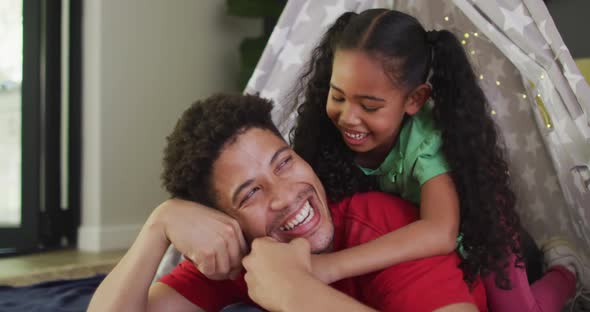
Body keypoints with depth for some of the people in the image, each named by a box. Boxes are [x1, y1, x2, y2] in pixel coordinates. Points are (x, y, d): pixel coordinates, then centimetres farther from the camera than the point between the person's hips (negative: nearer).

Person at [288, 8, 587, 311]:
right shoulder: (334, 129, -27)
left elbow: (440, 232, -55)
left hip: (472, 222, -3)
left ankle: (564, 271, 24)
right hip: (401, 233, 4)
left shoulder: (427, 142, -40)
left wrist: (331, 266, -62)